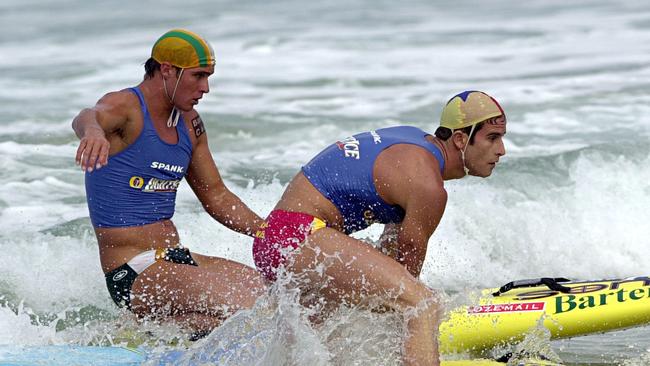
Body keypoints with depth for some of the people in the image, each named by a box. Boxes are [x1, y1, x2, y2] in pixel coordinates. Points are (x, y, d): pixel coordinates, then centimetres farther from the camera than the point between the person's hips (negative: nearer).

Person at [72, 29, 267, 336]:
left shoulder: (189, 123, 14)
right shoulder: (125, 107, -11)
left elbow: (216, 197, 22)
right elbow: (87, 117, -36)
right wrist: (92, 130, -61)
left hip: (176, 260, 9)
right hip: (132, 275, -9)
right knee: (248, 308, -24)